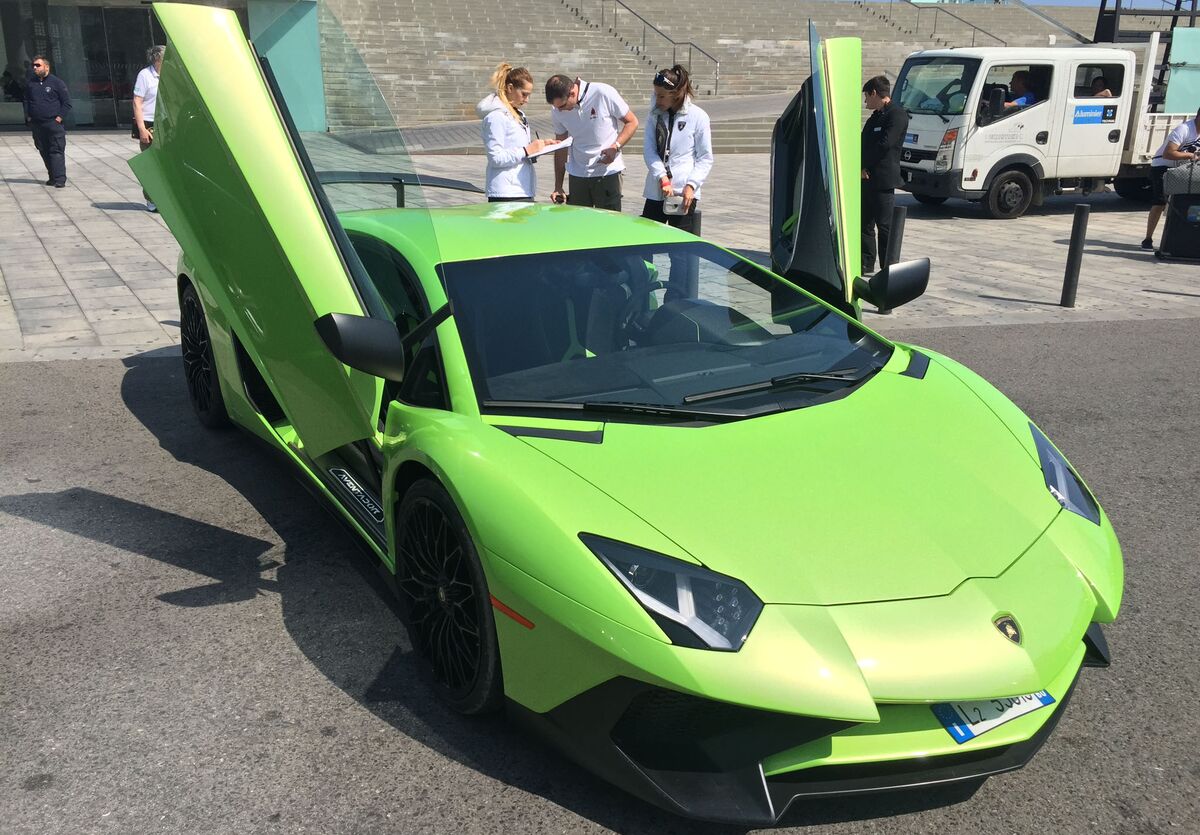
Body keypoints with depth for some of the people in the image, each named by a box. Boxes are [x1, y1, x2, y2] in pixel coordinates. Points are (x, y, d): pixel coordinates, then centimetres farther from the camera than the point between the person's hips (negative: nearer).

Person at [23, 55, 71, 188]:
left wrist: (60, 117, -10)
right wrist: (28, 116, 9)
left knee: (56, 151, -10)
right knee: (44, 152, 8)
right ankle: (52, 177, 17)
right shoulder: (31, 84, 14)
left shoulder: (56, 82, -1)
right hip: (37, 125, 6)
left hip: (54, 123, -6)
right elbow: (26, 101, 22)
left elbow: (67, 102, -2)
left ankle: (60, 180, -13)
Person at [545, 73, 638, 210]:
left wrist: (616, 147, -20)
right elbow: (561, 147, 9)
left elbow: (632, 122, -4)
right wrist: (558, 186, 8)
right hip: (577, 176, 4)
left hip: (608, 172, -3)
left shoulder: (604, 93, -13)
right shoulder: (557, 111, -1)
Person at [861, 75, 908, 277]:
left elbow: (885, 145, -18)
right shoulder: (875, 116, 20)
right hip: (866, 178, 9)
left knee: (885, 226, -4)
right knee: (865, 224, 12)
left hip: (883, 179, -9)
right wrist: (861, 167, -2)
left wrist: (864, 165, -12)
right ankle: (866, 264, 20)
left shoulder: (897, 114, -9)